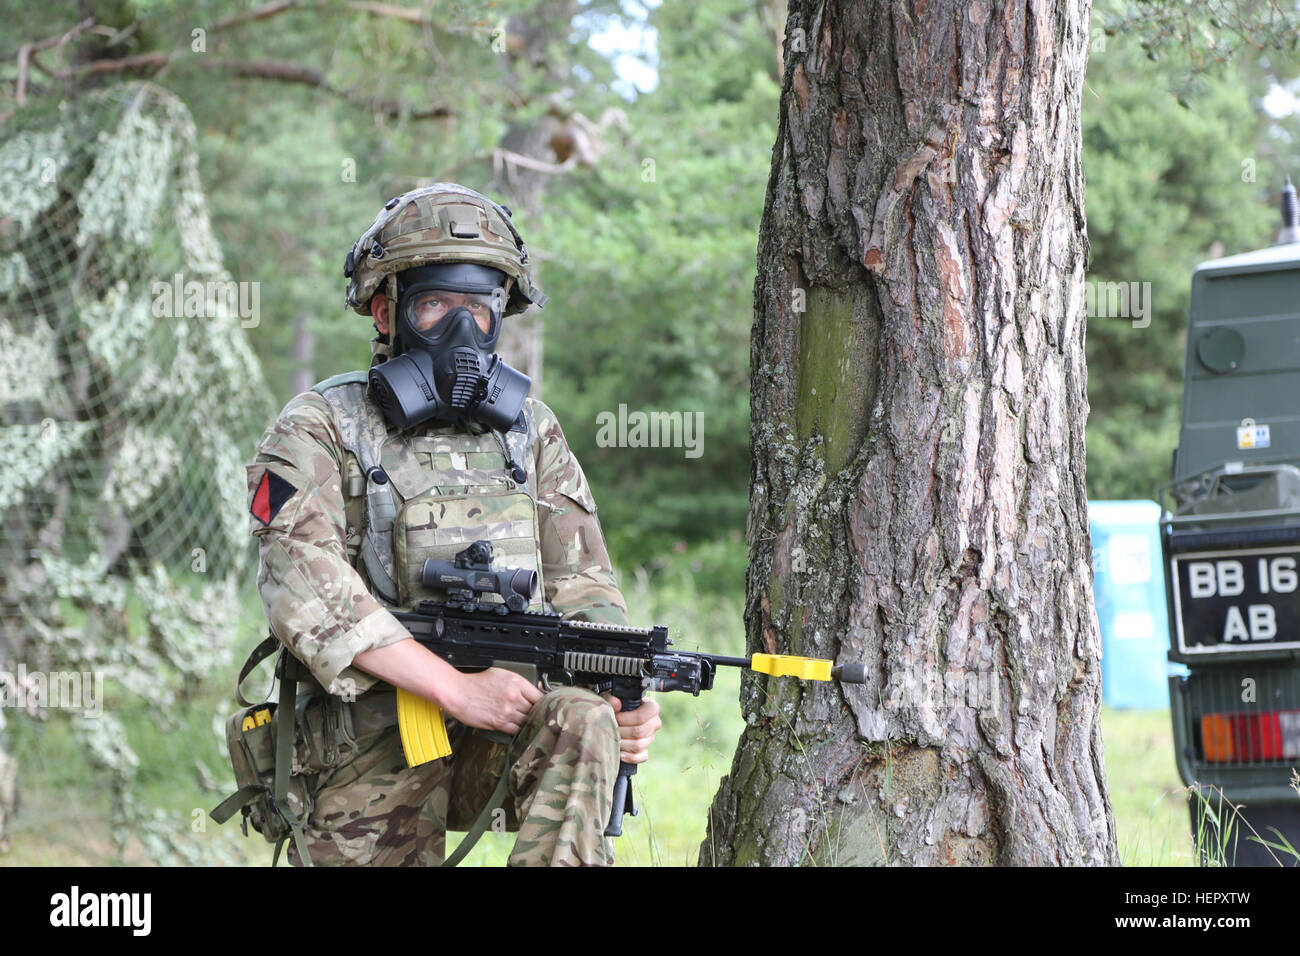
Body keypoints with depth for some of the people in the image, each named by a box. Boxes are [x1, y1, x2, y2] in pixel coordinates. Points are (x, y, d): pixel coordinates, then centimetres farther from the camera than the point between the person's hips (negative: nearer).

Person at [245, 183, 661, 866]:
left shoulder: (531, 430, 15)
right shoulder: (320, 429, 0)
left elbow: (581, 584, 13)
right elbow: (307, 588, -15)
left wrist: (624, 695, -10)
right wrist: (456, 689, -24)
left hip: (506, 726, 2)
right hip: (374, 757, -2)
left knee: (582, 721, -28)